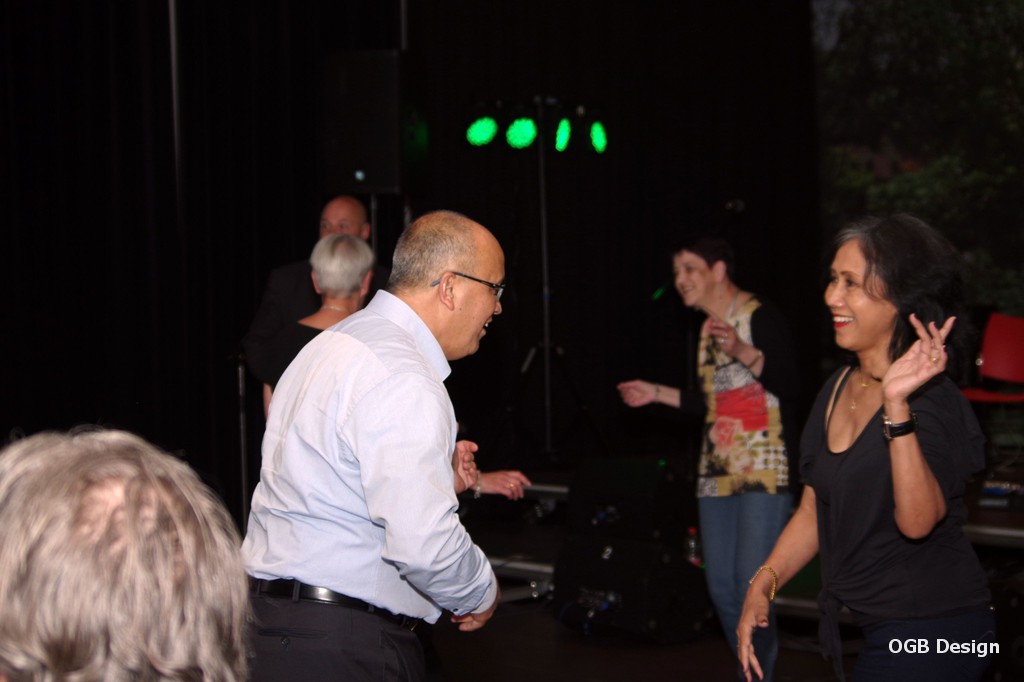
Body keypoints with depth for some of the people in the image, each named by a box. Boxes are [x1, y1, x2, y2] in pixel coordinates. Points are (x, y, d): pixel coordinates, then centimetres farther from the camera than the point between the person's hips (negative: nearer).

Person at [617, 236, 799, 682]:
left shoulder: (760, 316, -8)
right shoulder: (706, 328, 16)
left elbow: (790, 387, -17)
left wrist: (741, 351, -28)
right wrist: (657, 394, 20)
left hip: (763, 470, -8)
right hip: (717, 472, 8)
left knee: (752, 587, -13)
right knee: (722, 588, 8)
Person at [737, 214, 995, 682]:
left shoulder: (932, 401, -18)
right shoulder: (838, 389, 6)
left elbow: (917, 521, -31)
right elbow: (814, 509, 15)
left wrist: (897, 406, -39)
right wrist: (761, 586, 6)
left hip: (932, 629, -8)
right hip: (868, 626, 8)